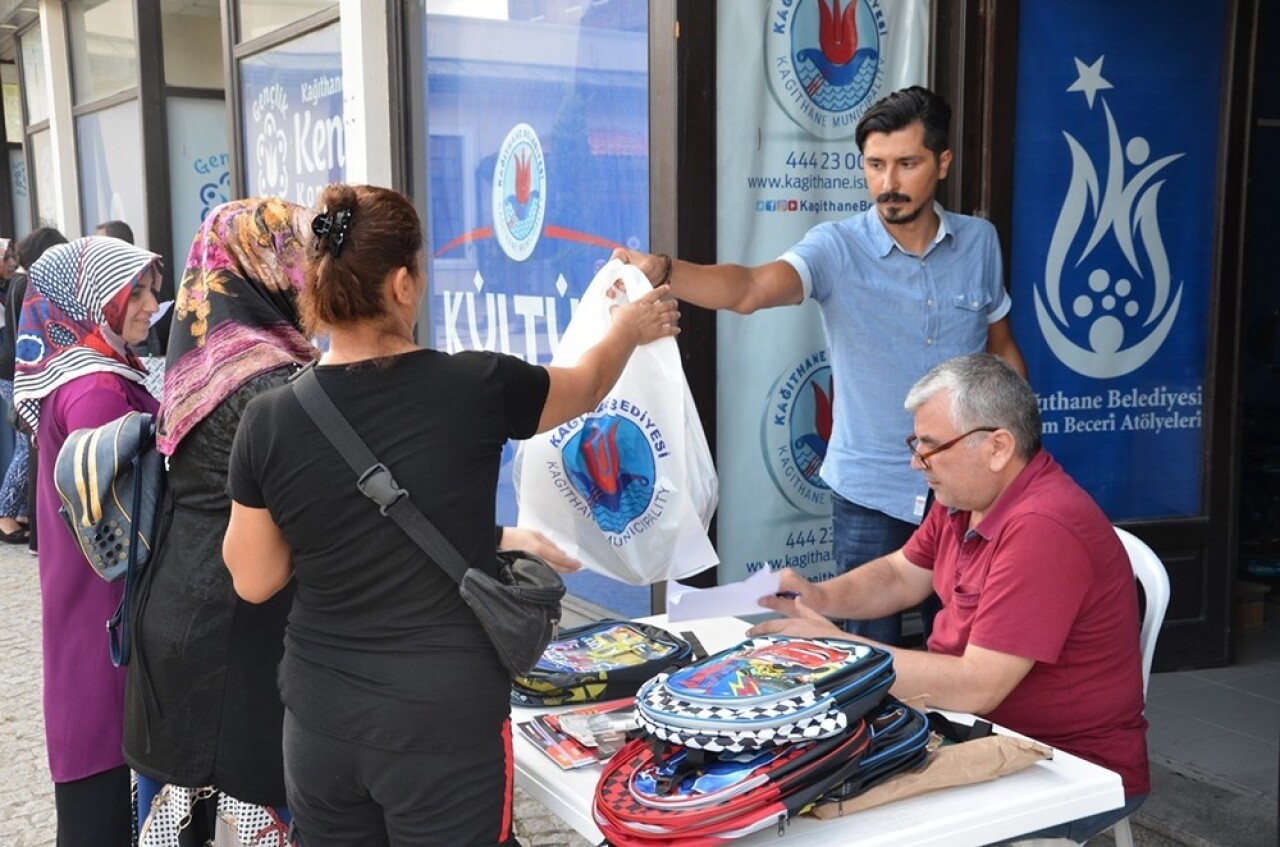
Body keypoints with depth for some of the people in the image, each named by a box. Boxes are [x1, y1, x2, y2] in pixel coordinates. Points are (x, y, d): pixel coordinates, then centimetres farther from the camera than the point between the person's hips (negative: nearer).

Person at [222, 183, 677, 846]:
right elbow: (586, 386, 8)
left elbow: (254, 581, 2)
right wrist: (629, 329, 28)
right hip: (444, 723, -3)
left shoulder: (269, 420, -9)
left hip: (320, 722, 3)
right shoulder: (474, 388, -14)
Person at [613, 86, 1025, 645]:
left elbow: (1002, 348, 12)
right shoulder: (837, 248, -12)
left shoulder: (979, 242, -1)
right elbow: (749, 288, -31)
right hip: (870, 495, -2)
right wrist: (659, 270, -49)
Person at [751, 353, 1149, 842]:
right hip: (983, 730, 8)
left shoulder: (1041, 530, -29)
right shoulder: (964, 497, 1)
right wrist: (821, 597, -5)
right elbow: (901, 576, 15)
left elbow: (974, 688, -30)